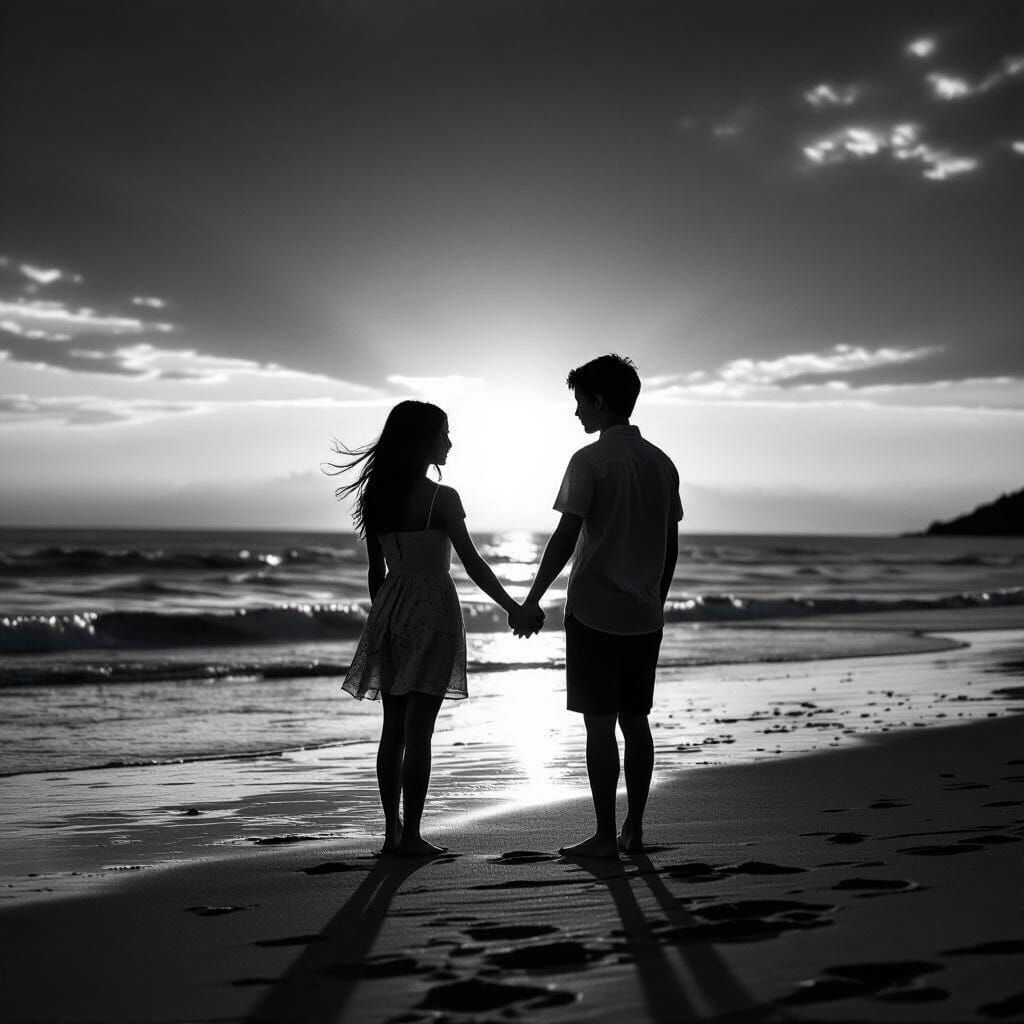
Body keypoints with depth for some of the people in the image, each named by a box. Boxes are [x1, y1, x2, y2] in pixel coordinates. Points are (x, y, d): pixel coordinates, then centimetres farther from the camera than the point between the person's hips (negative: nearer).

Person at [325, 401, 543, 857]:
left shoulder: (376, 497, 6)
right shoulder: (440, 498, -12)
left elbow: (376, 570, 12)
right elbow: (473, 564, -12)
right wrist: (515, 610, -6)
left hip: (390, 610, 6)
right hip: (432, 609, -6)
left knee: (394, 728, 10)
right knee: (418, 731, -3)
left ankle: (392, 831, 13)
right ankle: (410, 835, 1)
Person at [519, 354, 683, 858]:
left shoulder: (590, 460, -10)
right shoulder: (662, 463, 10)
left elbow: (565, 537, -13)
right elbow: (671, 545, 13)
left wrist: (532, 599, -6)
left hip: (595, 612, -6)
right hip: (645, 616, 6)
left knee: (600, 723, -2)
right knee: (635, 720, 11)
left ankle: (605, 836, 1)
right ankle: (633, 830, 14)